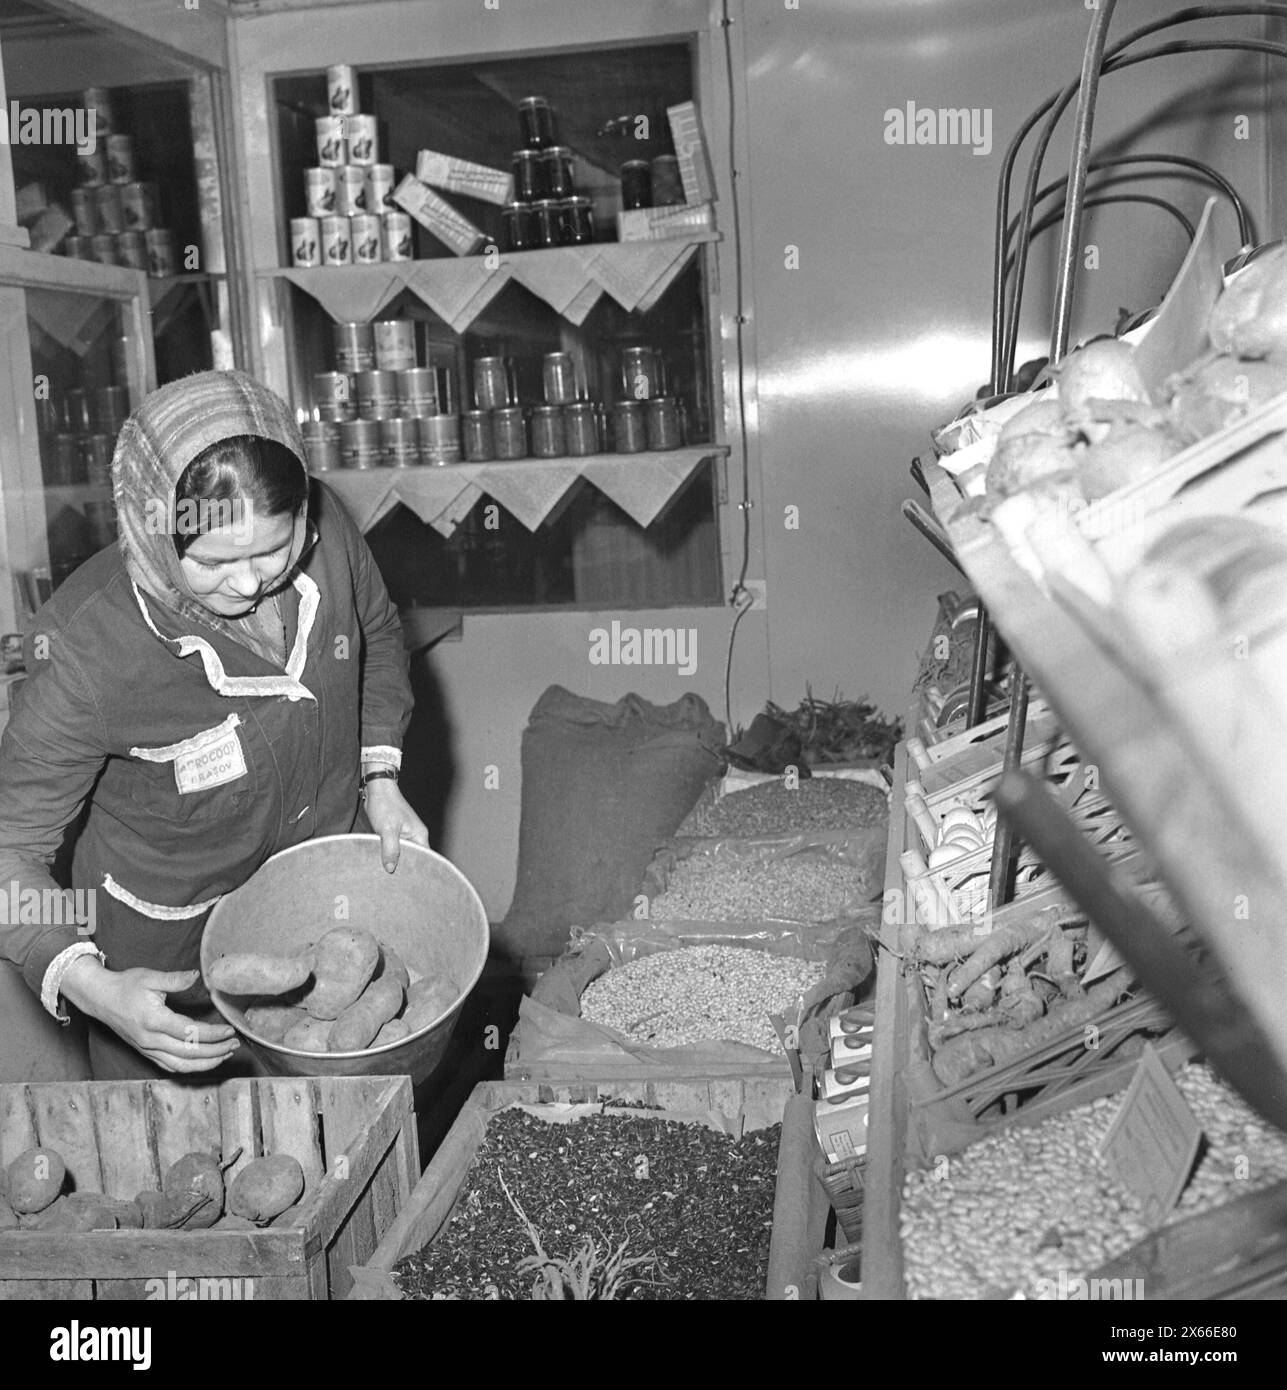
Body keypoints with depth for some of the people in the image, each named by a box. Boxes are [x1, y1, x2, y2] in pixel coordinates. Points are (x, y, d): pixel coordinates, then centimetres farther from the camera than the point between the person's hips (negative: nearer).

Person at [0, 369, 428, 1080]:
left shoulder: (324, 528, -22)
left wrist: (380, 777, -7)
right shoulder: (85, 655, -34)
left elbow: (377, 632, 2)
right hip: (171, 934, -4)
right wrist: (89, 986, -37)